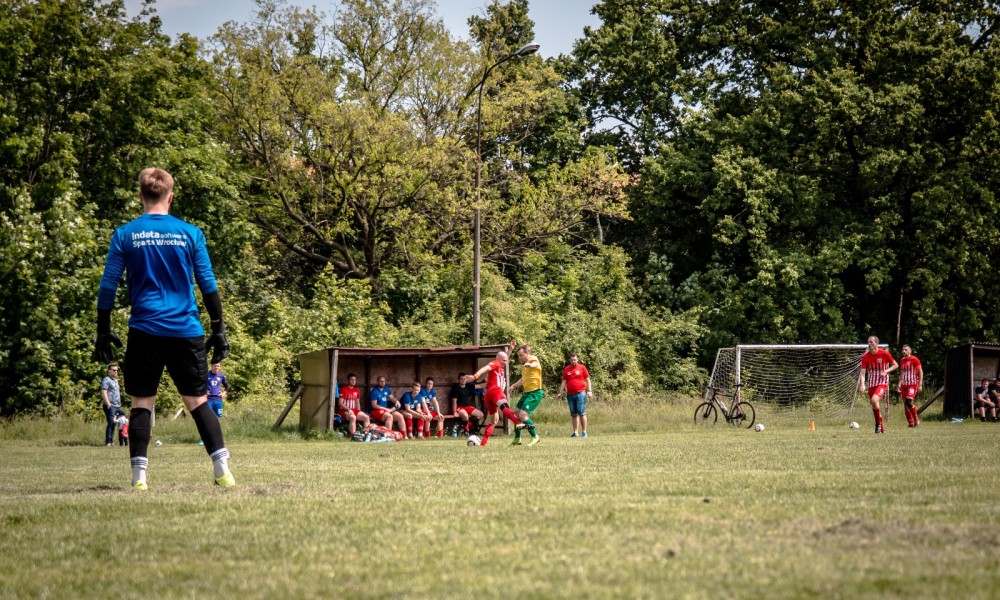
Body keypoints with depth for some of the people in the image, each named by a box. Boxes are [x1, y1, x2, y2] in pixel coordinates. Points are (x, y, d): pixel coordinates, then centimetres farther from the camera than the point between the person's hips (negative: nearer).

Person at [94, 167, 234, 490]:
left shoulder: (125, 234, 2)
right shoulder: (190, 233, 3)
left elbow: (107, 287, 2)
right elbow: (208, 287, 3)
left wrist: (103, 332, 10)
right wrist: (218, 330, 9)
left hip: (144, 331, -1)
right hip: (186, 331, 1)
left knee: (141, 403, 6)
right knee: (198, 401, 7)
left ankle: (139, 476, -1)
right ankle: (222, 471, 0)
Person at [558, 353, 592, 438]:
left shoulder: (582, 367, 3)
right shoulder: (566, 369, 11)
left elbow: (587, 380, 5)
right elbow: (564, 382, 14)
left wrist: (589, 391, -3)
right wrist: (560, 393, 7)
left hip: (580, 393, -4)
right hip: (570, 394, 4)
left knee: (582, 413, -5)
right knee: (574, 414, 6)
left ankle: (584, 432, 0)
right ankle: (576, 432, 9)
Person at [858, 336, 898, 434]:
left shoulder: (884, 354, -8)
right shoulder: (866, 357, -1)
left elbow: (895, 365, 3)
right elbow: (863, 372, -6)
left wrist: (886, 371, -14)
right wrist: (862, 384, -23)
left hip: (883, 382, -5)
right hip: (871, 384, 5)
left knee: (874, 400, -28)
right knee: (873, 406, 7)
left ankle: (879, 423, -10)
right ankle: (881, 429, 24)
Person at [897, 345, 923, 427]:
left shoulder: (914, 360, -6)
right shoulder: (902, 360, 14)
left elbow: (920, 372, -5)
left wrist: (920, 384, -11)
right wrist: (899, 384, 18)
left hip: (913, 384, -7)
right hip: (904, 385, 7)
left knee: (909, 402, -21)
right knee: (905, 404, 4)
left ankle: (916, 420, -6)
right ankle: (910, 422, 11)